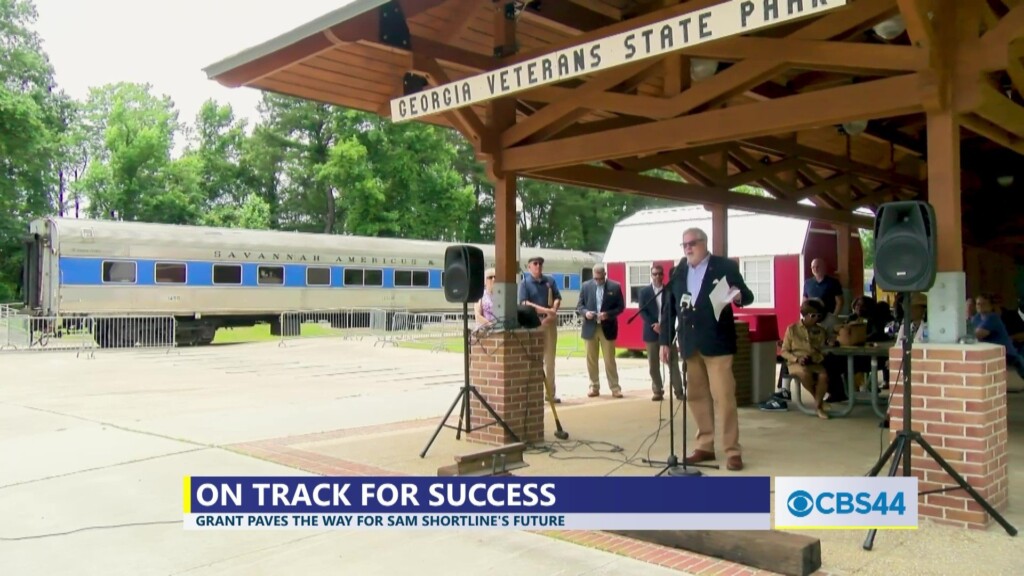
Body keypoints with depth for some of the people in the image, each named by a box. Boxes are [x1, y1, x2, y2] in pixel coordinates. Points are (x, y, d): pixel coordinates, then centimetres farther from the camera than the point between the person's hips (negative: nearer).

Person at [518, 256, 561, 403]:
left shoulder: (550, 280, 11)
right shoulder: (525, 282, -1)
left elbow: (558, 298, 6)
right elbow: (524, 303, -11)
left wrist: (553, 311, -15)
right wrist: (543, 310, -21)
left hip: (549, 321, 4)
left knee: (550, 358, 7)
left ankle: (550, 393, 13)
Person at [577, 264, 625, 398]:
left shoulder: (615, 287, -2)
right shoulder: (586, 286, 3)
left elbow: (621, 306, 0)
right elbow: (579, 305, 6)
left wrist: (608, 314, -16)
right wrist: (585, 312, -16)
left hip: (608, 328, -2)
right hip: (590, 328, 2)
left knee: (610, 359, 1)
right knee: (591, 359, 7)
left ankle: (615, 388, 7)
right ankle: (594, 387, 16)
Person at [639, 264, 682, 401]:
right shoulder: (644, 291, 6)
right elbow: (642, 311, -1)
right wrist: (654, 325, -14)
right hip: (651, 332, 1)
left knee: (673, 362, 0)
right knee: (653, 364, 3)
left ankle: (678, 390, 3)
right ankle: (658, 391, 10)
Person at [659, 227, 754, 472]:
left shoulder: (725, 266, 0)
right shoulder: (678, 272, 11)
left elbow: (748, 295, 0)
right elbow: (668, 307, 10)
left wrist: (739, 297, -24)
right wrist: (665, 341, 6)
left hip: (717, 343, -5)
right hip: (690, 344, 5)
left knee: (724, 397, -5)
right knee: (696, 397, 9)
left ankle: (733, 451, 2)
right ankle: (705, 446, 18)